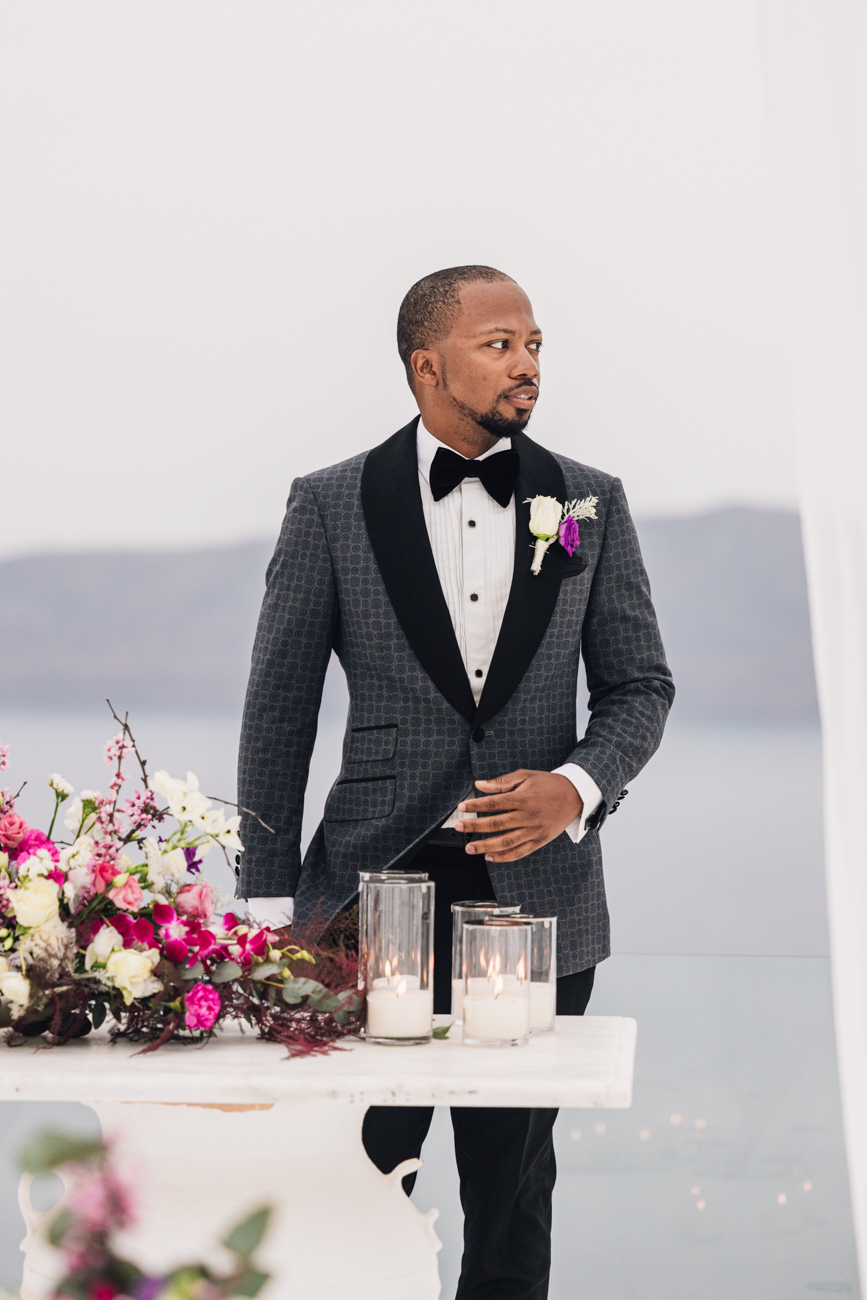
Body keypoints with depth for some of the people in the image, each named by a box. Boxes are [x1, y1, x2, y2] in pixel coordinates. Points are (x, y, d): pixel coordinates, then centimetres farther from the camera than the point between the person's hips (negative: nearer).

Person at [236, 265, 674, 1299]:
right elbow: (278, 711, 3)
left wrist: (575, 788, -10)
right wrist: (267, 905, -1)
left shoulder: (591, 504, 8)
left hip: (539, 895, 2)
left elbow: (640, 687, 11)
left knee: (513, 1196, 10)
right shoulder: (331, 506, 1)